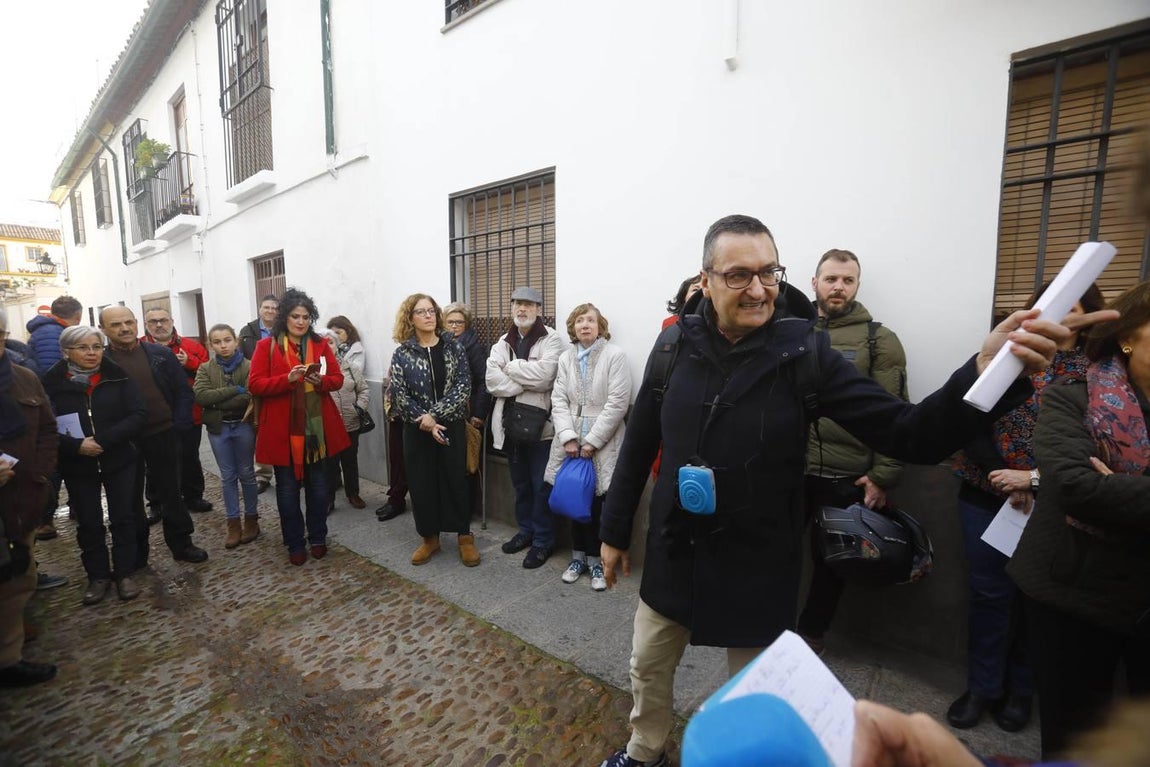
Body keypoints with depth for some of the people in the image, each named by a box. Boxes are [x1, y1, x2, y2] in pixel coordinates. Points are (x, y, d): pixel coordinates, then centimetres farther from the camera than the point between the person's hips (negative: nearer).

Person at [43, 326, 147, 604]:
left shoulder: (118, 377, -5)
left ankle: (125, 573, 23)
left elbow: (139, 415, -11)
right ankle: (98, 576, 28)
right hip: (77, 466, 1)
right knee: (89, 523, 13)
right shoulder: (52, 382, -5)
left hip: (119, 461, 0)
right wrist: (76, 446, -22)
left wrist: (104, 440, -21)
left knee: (123, 518, 8)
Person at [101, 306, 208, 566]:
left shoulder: (161, 354, 0)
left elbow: (183, 391, 2)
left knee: (170, 491, 12)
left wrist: (180, 424, -6)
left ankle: (181, 544, 25)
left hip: (163, 435, 1)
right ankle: (136, 552, 27)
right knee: (130, 497, 13)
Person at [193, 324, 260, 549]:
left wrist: (216, 401, -13)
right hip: (218, 428, 2)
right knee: (228, 476, 10)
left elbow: (249, 397, -18)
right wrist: (235, 390, -19)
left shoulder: (249, 366, -6)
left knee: (246, 473, 9)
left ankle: (251, 518, 23)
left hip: (243, 426, -2)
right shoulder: (205, 369, 3)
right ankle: (233, 523, 19)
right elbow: (199, 395, -13)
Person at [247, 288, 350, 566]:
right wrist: (288, 379, -22)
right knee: (288, 487, 9)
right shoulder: (266, 346, -2)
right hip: (282, 428, -2)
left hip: (316, 426, 2)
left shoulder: (320, 344, 6)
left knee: (317, 483, 12)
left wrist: (320, 381, -17)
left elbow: (338, 378, 5)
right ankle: (295, 544, 23)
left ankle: (318, 538, 28)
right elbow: (255, 384, -8)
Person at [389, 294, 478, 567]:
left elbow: (463, 386, -9)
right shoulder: (402, 354, -1)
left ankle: (465, 536, 22)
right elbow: (400, 397, -5)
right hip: (417, 431, 1)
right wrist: (426, 422, -14)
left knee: (455, 481, 6)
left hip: (451, 427, 0)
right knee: (422, 483, 8)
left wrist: (435, 414, -17)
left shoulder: (453, 347, -1)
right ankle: (430, 537, 26)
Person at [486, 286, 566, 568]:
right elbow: (492, 380, -4)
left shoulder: (551, 339, -5)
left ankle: (543, 540, 19)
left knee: (541, 486, 5)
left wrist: (510, 367, -9)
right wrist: (528, 383, -17)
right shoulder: (503, 342, 10)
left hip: (540, 423, -5)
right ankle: (525, 530, 35)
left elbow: (543, 374, -22)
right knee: (520, 484, 18)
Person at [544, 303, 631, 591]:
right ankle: (578, 556, 28)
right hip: (571, 443, 4)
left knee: (598, 504, 2)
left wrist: (591, 441, -12)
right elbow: (559, 401, 4)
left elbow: (617, 403, -11)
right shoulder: (566, 358, 10)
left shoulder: (614, 355, -5)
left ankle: (597, 560, 21)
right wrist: (568, 437, -9)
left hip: (603, 445, -4)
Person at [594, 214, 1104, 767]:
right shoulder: (676, 345, -9)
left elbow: (911, 435, -14)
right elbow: (639, 445, -1)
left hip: (756, 570, -2)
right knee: (648, 668, 23)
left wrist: (984, 372, -34)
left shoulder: (804, 353, -13)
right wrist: (615, 530, 6)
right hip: (673, 557, 3)